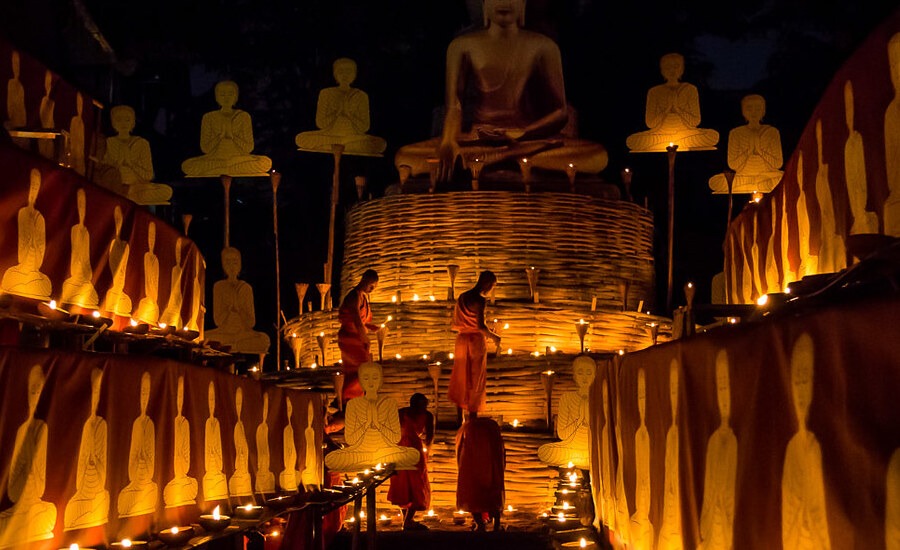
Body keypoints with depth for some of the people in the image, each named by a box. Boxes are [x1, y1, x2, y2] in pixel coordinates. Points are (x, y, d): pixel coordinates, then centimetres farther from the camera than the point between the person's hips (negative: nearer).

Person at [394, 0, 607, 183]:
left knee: (597, 156, -30)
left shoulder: (543, 47, 5)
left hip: (530, 140, 0)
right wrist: (449, 143, -30)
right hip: (475, 139, 0)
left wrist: (521, 134, -17)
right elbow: (453, 106, -6)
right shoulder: (462, 46, 5)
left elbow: (560, 112, 2)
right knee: (405, 157, -25)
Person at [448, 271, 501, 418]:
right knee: (476, 379, 3)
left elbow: (455, 323, 12)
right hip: (476, 340, -7)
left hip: (461, 339, 7)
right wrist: (493, 336, -8)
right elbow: (481, 325, -23)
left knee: (460, 377, 12)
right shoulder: (479, 300, -15)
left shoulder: (462, 297, 8)